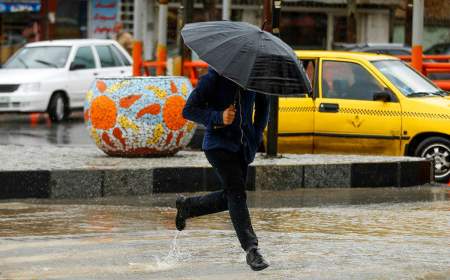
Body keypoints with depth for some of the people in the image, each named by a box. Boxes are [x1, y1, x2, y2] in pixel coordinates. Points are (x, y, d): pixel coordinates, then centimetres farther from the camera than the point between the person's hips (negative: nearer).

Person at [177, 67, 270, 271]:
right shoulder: (213, 78, -12)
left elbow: (263, 104, 21)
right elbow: (189, 110, -10)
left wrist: (257, 134, 11)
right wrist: (218, 118, -24)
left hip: (244, 146, 6)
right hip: (219, 144, -6)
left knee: (229, 197, 11)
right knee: (236, 192, -18)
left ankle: (187, 206, 36)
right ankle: (251, 249, -21)